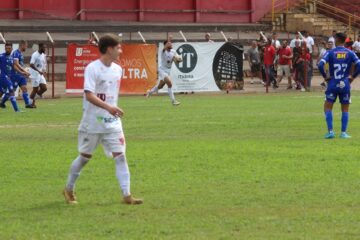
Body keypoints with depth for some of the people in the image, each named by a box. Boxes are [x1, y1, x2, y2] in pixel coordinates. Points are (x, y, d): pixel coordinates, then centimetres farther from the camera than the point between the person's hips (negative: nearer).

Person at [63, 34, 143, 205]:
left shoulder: (117, 69, 7)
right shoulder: (92, 68, -15)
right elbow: (89, 95, -24)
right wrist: (108, 107, -35)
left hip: (112, 122, 5)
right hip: (93, 122, -5)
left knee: (120, 155, -6)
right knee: (85, 156, 8)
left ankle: (126, 195, -8)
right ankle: (69, 189, 27)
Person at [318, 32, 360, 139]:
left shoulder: (330, 53, -5)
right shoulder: (350, 53, 1)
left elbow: (320, 65, -17)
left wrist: (325, 76, -4)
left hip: (333, 84, -2)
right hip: (345, 85, 2)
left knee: (328, 107, 8)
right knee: (345, 109, 11)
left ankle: (330, 131, -2)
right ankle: (343, 133, 6)